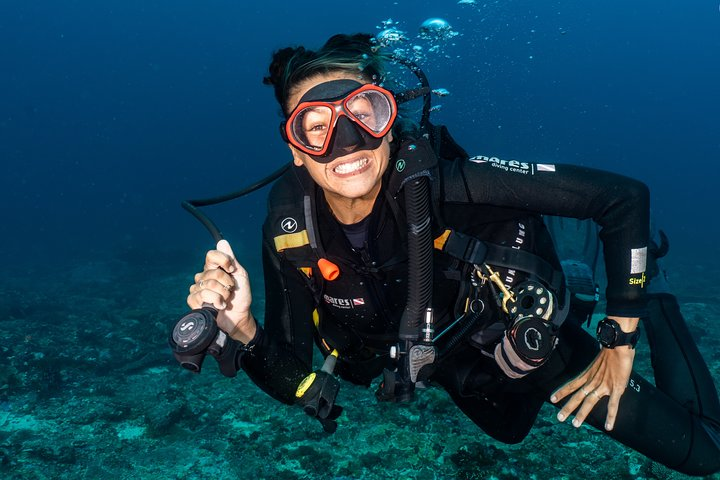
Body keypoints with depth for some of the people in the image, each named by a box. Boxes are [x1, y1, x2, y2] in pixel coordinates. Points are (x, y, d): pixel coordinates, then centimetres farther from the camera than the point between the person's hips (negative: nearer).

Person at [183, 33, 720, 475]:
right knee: (509, 430, 34)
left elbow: (624, 196, -29)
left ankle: (652, 314, 24)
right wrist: (243, 330, -37)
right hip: (459, 368, 4)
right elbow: (295, 383, -16)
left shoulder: (440, 178, -35)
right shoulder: (291, 234, -23)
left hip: (529, 338, -3)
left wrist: (620, 343, -21)